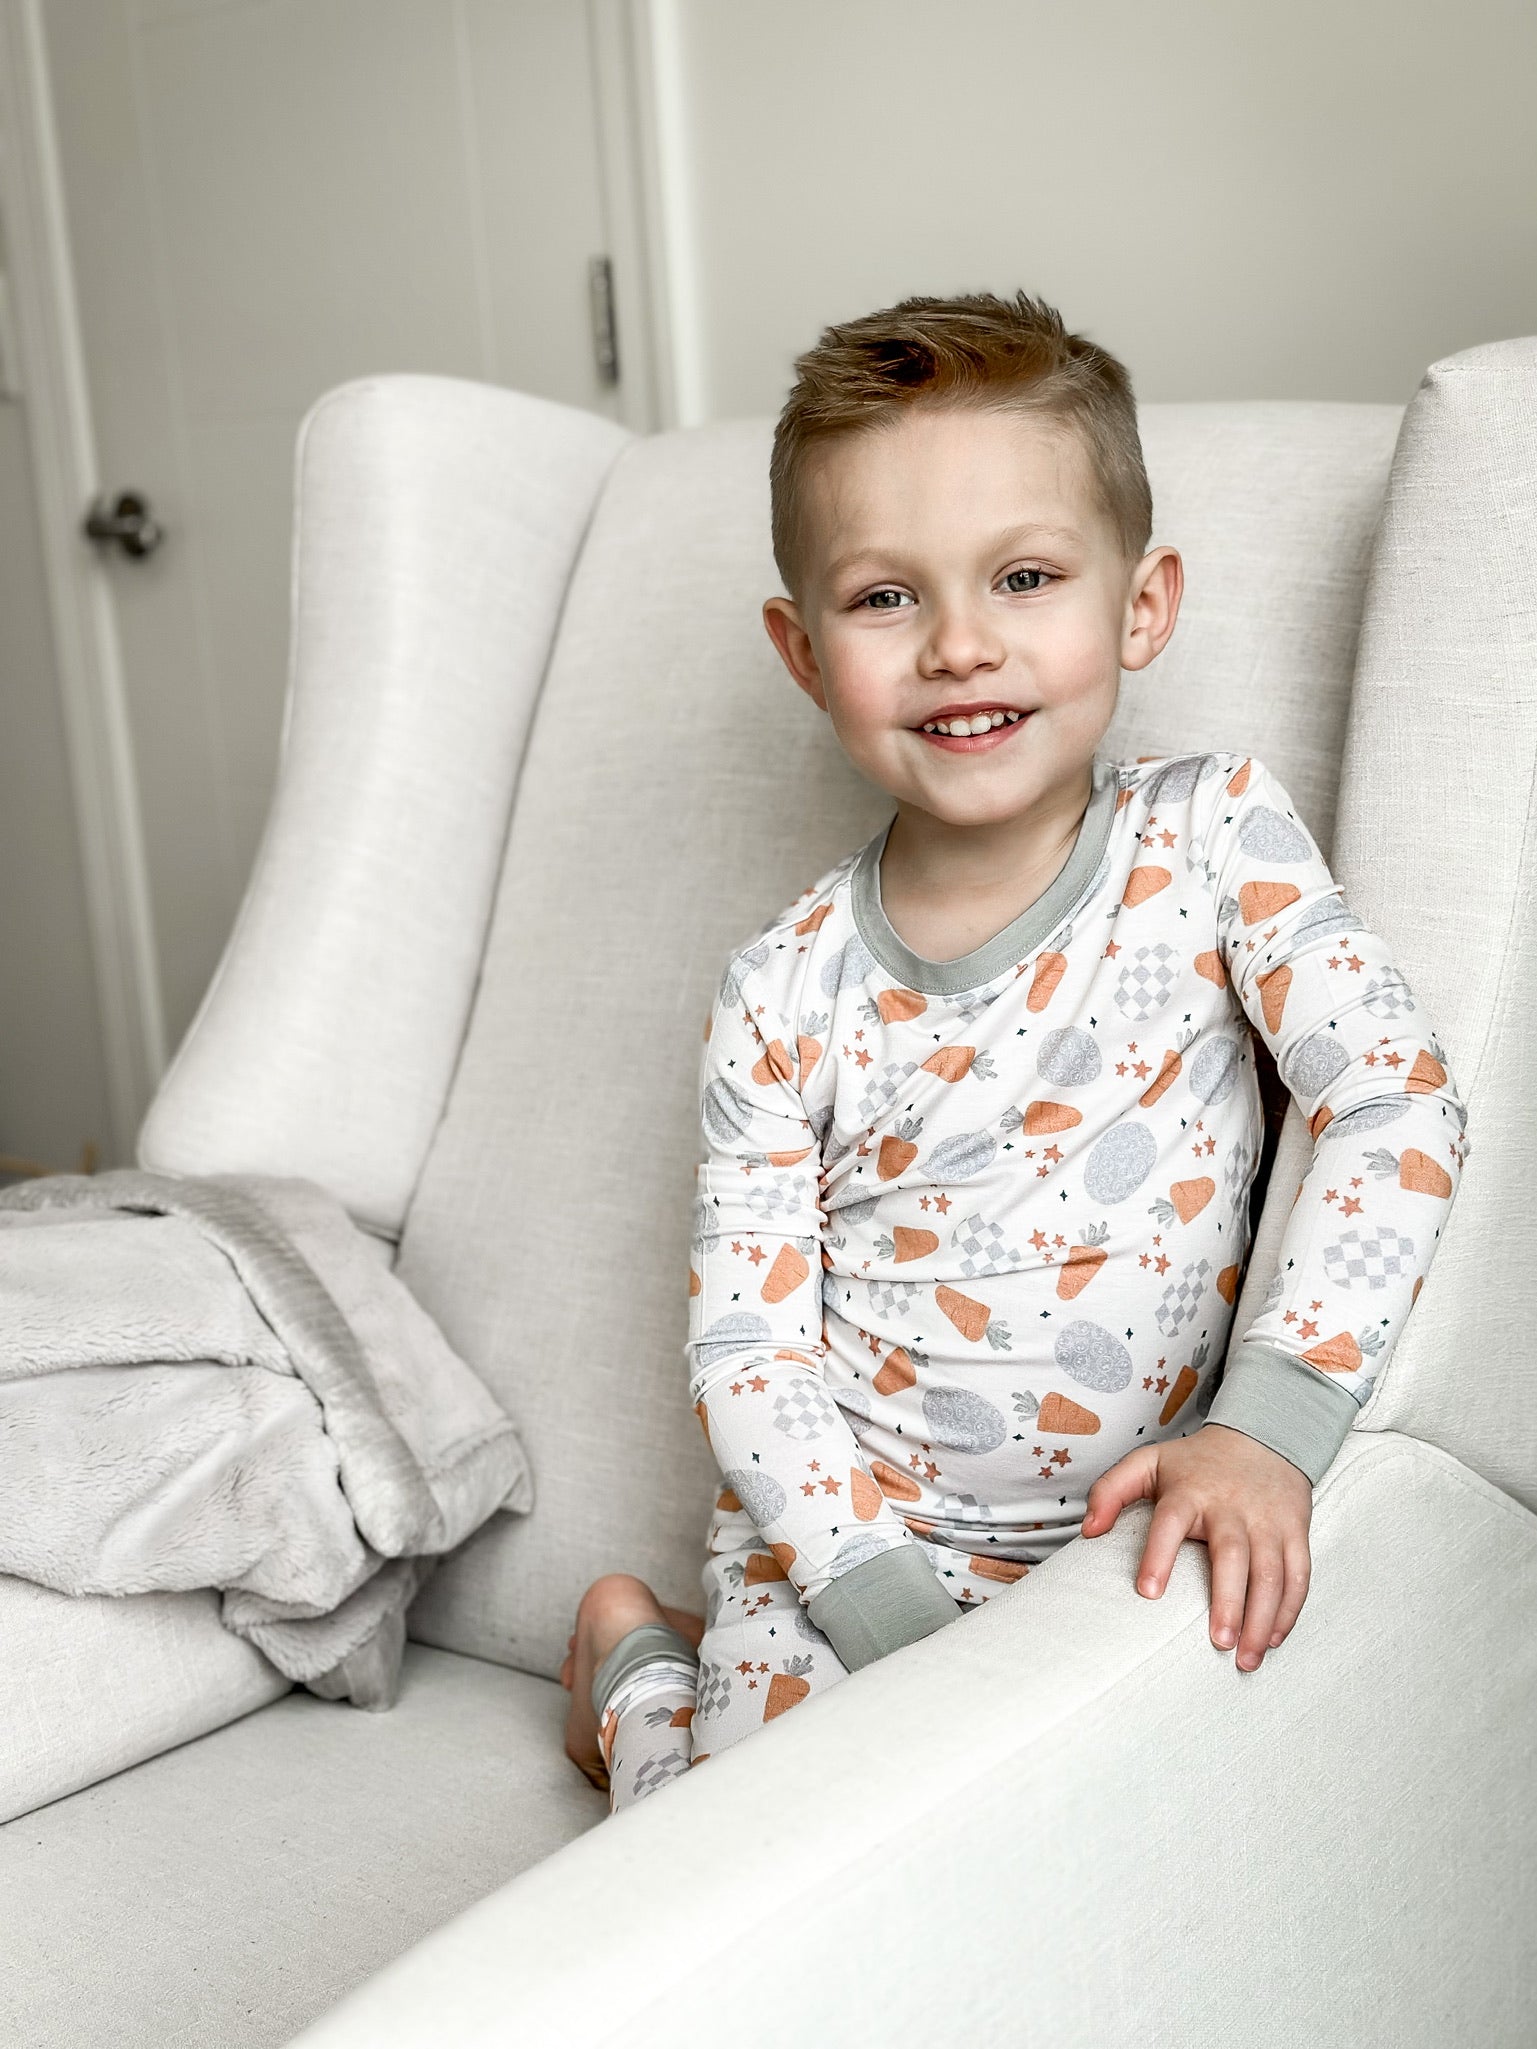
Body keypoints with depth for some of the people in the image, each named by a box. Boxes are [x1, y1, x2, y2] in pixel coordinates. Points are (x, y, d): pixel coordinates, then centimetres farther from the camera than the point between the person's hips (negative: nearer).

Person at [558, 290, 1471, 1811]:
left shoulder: (1215, 834, -9)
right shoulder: (784, 997, -9)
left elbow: (1396, 1100, -15)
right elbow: (748, 1346, -8)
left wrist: (1268, 1427, -26)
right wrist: (910, 1625, -18)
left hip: (1113, 1548, 2)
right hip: (838, 1552, -1)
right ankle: (640, 1669, 21)